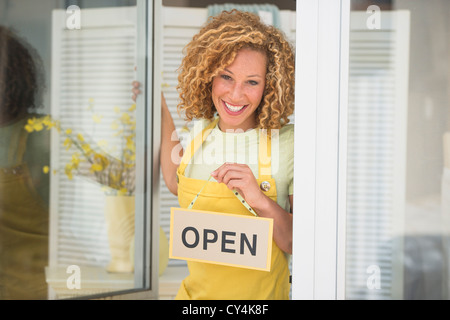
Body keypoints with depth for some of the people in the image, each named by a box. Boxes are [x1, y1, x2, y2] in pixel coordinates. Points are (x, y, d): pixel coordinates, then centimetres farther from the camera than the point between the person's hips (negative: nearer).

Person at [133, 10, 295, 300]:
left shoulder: (288, 142, -16)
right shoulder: (201, 131, -3)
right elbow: (176, 183, 16)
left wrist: (262, 201, -29)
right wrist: (158, 103, 13)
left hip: (260, 295, -4)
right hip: (196, 291, 4)